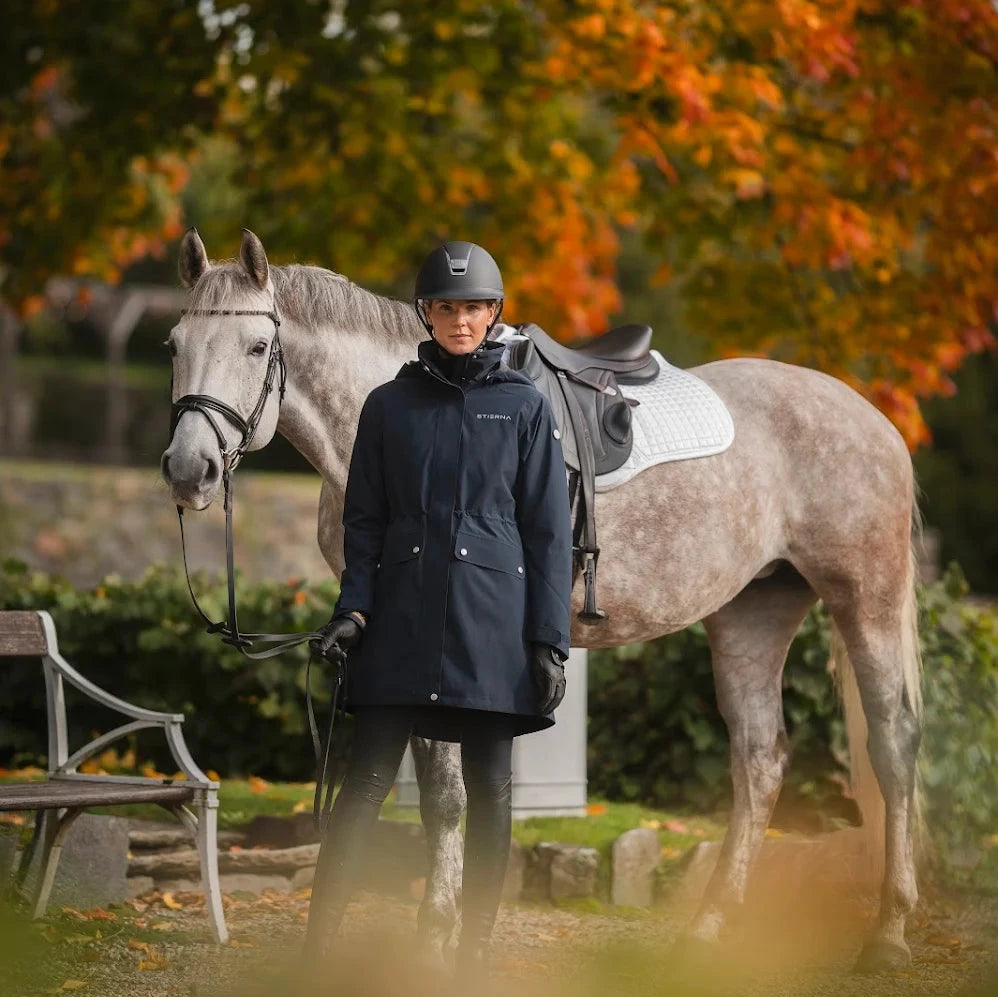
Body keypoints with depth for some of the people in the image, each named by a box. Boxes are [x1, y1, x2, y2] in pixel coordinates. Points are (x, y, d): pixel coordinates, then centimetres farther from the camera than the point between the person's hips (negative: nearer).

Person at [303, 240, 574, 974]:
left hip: (491, 624, -1)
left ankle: (475, 951, 11)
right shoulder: (389, 406, 7)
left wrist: (550, 640, -4)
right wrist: (353, 609, -4)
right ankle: (318, 945, -4)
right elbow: (364, 521, 10)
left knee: (490, 791, 4)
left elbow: (549, 531, 2)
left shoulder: (525, 407, 3)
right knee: (367, 781, -4)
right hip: (401, 621, 1)